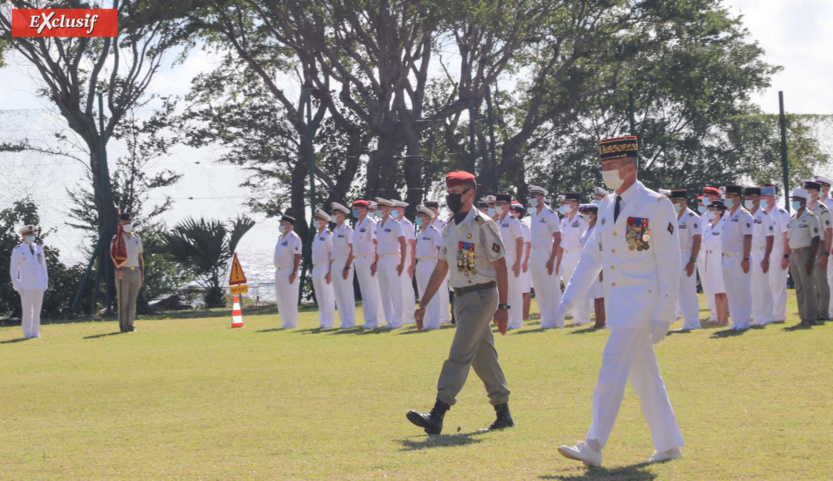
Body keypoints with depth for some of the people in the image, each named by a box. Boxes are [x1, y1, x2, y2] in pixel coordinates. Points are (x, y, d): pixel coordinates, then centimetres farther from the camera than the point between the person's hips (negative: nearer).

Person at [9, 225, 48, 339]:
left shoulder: (39, 249, 12)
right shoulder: (17, 250, -1)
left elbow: (43, 267, 17)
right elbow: (13, 270, 0)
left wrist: (45, 283, 9)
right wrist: (17, 286, -7)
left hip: (39, 285, 4)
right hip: (26, 286, -4)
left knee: (37, 309, 5)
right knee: (27, 310, -7)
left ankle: (35, 332, 9)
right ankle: (27, 333, -1)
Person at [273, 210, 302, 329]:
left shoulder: (293, 238, -11)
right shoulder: (280, 237, 16)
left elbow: (297, 256, -17)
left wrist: (294, 272, -22)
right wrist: (277, 270, 17)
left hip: (288, 271, -9)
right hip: (279, 270, 9)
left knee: (289, 298, -8)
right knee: (280, 298, 12)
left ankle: (291, 323, -5)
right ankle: (285, 322, 18)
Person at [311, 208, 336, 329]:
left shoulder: (328, 236, -9)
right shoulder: (316, 236, 17)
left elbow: (332, 256, -14)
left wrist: (330, 273, -19)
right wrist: (314, 271, 17)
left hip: (325, 269, -9)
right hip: (316, 269, 9)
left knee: (327, 297, -7)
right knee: (320, 297, 10)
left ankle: (329, 322, -5)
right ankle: (323, 322, 14)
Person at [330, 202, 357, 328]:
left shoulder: (347, 230, -8)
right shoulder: (335, 230, 16)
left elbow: (352, 250, -13)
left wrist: (347, 267, -19)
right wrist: (331, 269, 15)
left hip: (344, 264, -8)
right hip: (335, 264, 8)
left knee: (346, 293, -7)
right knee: (338, 294, 8)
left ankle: (350, 321, -4)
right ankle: (344, 320, 12)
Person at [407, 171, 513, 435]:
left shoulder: (483, 225, -11)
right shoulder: (449, 228, 13)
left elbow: (500, 266, -12)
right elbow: (440, 268, 17)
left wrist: (503, 307, -15)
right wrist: (423, 304, 13)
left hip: (482, 296, -8)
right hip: (461, 297, 8)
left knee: (459, 355, -12)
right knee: (483, 357, 11)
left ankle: (437, 415, -18)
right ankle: (503, 414, 19)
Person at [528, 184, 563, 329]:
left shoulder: (550, 214, -9)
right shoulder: (533, 215, 13)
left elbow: (558, 238, -13)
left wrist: (552, 259, -19)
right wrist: (530, 257, 12)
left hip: (546, 254, -8)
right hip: (534, 254, 8)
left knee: (551, 289, -4)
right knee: (539, 290, 9)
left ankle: (554, 321, 0)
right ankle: (546, 320, 15)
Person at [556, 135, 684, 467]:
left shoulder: (656, 206, -10)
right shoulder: (607, 206, 12)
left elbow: (669, 263, -11)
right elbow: (592, 256, 16)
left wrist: (664, 315, -15)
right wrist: (568, 299, 11)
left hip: (640, 302, -8)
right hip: (617, 304, 8)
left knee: (612, 372, -13)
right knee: (644, 377, 12)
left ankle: (593, 446, -14)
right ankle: (669, 444, 20)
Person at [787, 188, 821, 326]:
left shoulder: (811, 217, -8)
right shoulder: (793, 219, 15)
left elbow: (816, 239, -13)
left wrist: (811, 259, -18)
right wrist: (789, 258, 14)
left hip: (805, 253, -8)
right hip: (793, 254, 8)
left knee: (808, 287, -6)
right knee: (799, 288, 9)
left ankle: (811, 317, -3)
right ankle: (803, 316, 14)